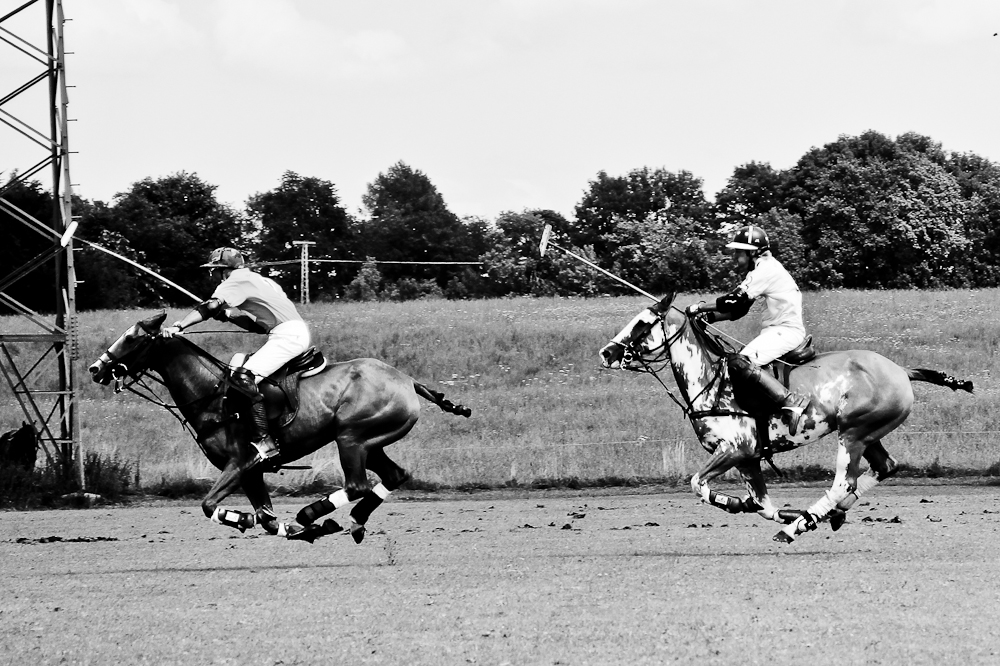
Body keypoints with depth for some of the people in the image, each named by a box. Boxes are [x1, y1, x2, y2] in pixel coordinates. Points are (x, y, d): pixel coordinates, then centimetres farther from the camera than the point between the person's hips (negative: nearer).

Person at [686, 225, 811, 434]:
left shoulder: (765, 271, -12)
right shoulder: (762, 270, 20)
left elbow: (734, 302, -16)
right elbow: (737, 311, 20)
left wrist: (699, 307, -7)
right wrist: (707, 317, 10)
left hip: (786, 331, -11)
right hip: (778, 331, 11)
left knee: (739, 363, -29)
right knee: (732, 362, 15)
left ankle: (792, 401, -36)